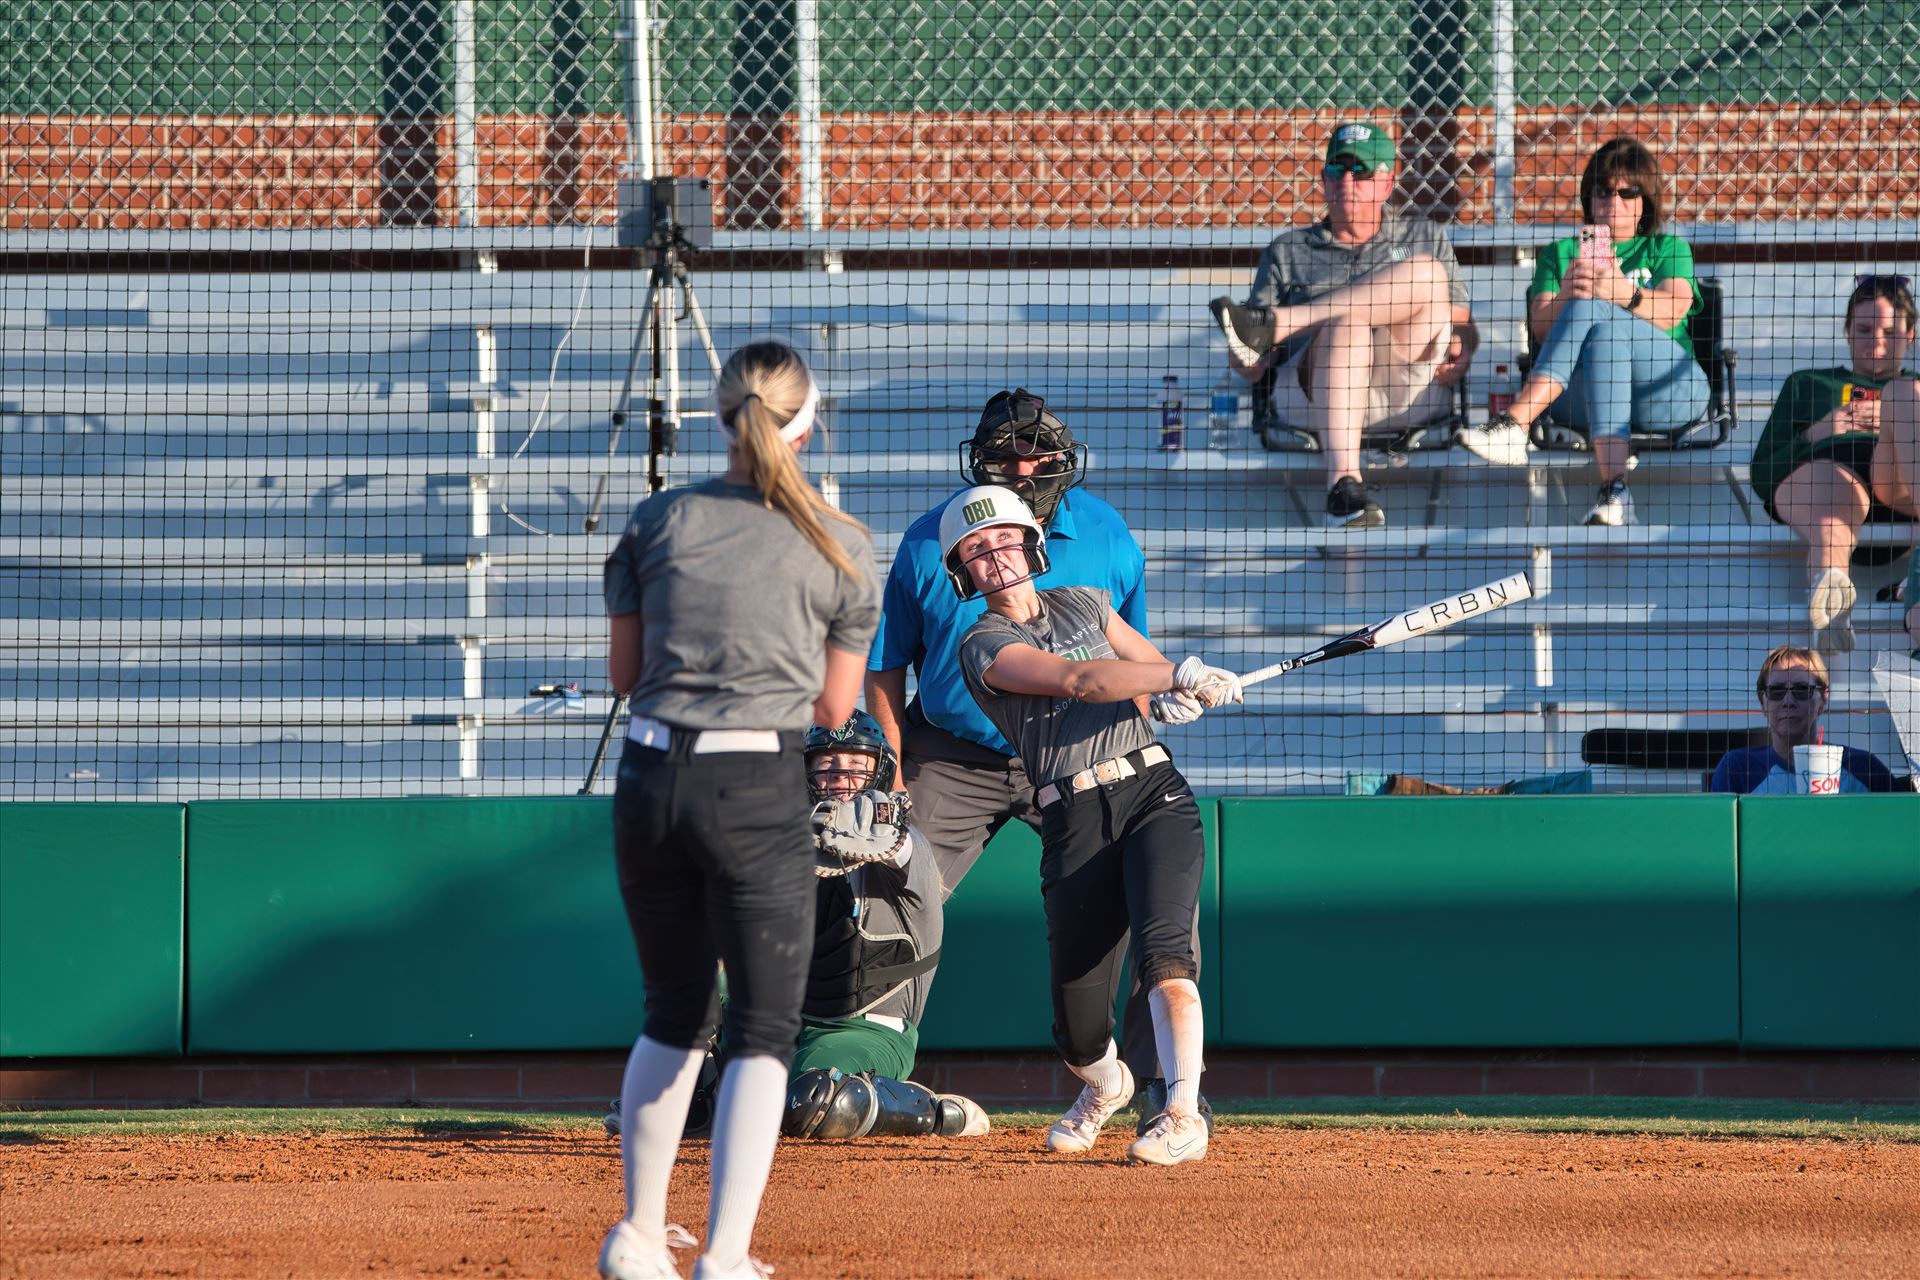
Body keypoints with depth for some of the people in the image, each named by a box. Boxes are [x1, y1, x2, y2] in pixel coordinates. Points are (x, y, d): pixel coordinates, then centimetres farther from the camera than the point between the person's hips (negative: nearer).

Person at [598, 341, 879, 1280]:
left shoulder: (656, 523, 4)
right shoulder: (839, 546, -1)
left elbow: (625, 671, 10)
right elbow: (834, 708, 4)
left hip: (649, 780, 3)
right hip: (758, 790, -3)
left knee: (675, 1015, 20)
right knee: (763, 1029, 1)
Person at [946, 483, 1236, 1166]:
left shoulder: (1082, 604, 18)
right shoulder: (985, 646, 1)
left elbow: (1153, 664, 28)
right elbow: (1079, 680, -14)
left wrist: (1182, 696, 4)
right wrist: (1183, 675, -21)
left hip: (1154, 793, 2)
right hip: (1074, 821, -2)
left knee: (1162, 948, -25)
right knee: (1078, 1030, -2)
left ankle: (1183, 1114, -32)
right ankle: (1106, 1086, 34)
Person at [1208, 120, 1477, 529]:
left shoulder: (1425, 238, 29)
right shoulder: (1288, 251, 25)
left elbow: (1463, 324, 21)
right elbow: (1251, 367, 16)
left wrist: (1461, 348, -5)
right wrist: (1245, 362, -9)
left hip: (1411, 390, 1)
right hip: (1310, 396, -1)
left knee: (1426, 276, -23)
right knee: (1346, 327, -38)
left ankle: (1274, 324, -28)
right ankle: (1344, 483, -57)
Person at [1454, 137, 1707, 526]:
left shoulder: (1666, 249, 23)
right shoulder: (1561, 253, 27)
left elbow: (1671, 309, 0)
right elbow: (1540, 326, 8)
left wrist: (1625, 294, -23)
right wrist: (1565, 296, -16)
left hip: (1664, 387, -1)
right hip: (1580, 396, 1)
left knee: (1593, 312, -27)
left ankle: (1514, 424, -45)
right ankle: (1614, 485, -53)